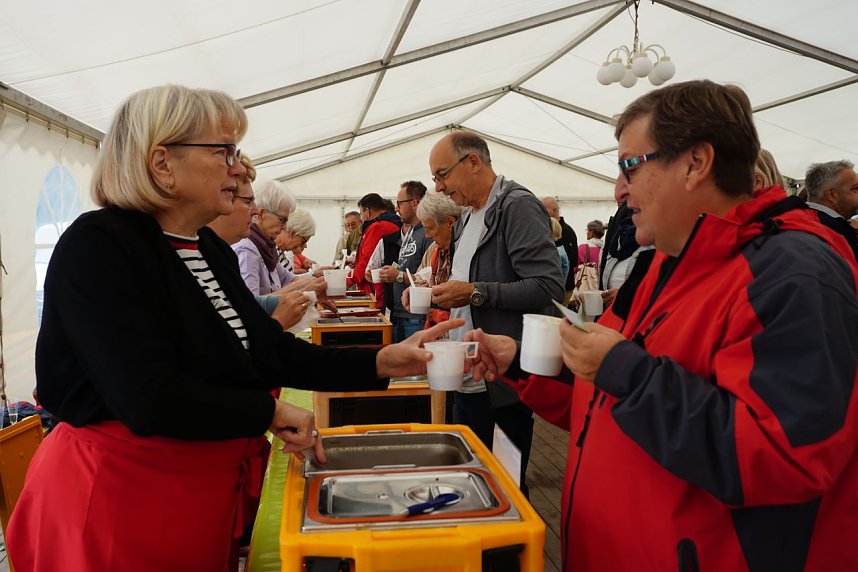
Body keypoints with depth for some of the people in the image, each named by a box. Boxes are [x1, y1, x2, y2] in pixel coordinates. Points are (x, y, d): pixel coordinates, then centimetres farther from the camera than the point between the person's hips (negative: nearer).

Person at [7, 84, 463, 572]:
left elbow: (273, 352, 4)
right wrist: (272, 412, -16)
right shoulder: (96, 248, -19)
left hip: (210, 486, 7)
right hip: (116, 494, -7)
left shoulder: (213, 250, 6)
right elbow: (151, 398, -28)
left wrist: (384, 363, -7)